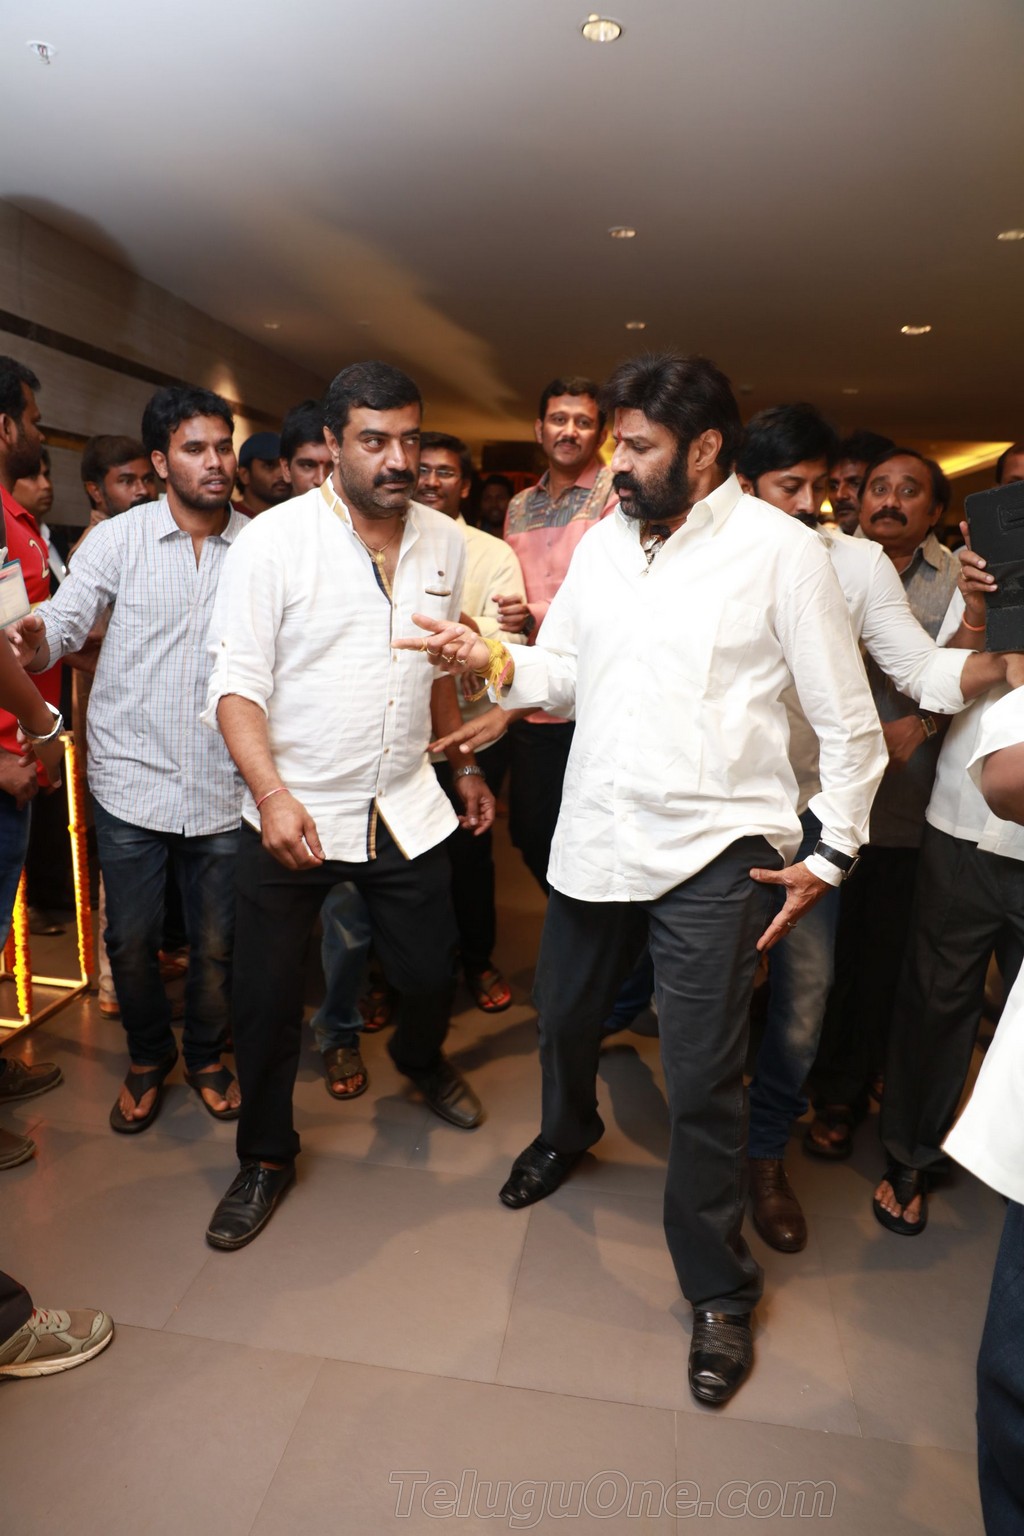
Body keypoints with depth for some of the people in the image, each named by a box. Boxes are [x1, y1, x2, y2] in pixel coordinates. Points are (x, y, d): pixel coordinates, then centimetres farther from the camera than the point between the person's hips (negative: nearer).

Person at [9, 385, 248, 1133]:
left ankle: (207, 1055, 37)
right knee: (131, 941, 11)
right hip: (132, 782, 0)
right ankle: (148, 1057, 37)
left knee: (216, 944, 11)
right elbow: (64, 620, -6)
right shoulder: (118, 538, -1)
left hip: (224, 786, 0)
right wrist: (32, 641, -30)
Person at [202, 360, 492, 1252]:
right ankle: (267, 1157, 32)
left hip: (407, 808, 4)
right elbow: (237, 683, -13)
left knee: (432, 970, 13)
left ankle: (420, 1058, 50)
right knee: (267, 998, 6)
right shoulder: (276, 539, -11)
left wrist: (465, 766, 16)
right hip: (291, 812, -3)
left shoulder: (443, 541, 4)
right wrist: (272, 794, -25)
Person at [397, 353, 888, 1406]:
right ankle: (566, 1133, 57)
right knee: (563, 1018, 23)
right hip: (594, 836, 6)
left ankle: (718, 1290, 27)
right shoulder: (602, 542, 8)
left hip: (712, 854, -5)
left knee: (702, 1083, 1)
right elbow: (562, 675, 8)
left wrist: (832, 854, -4)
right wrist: (490, 662, -11)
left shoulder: (781, 551, -8)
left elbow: (848, 722, -4)